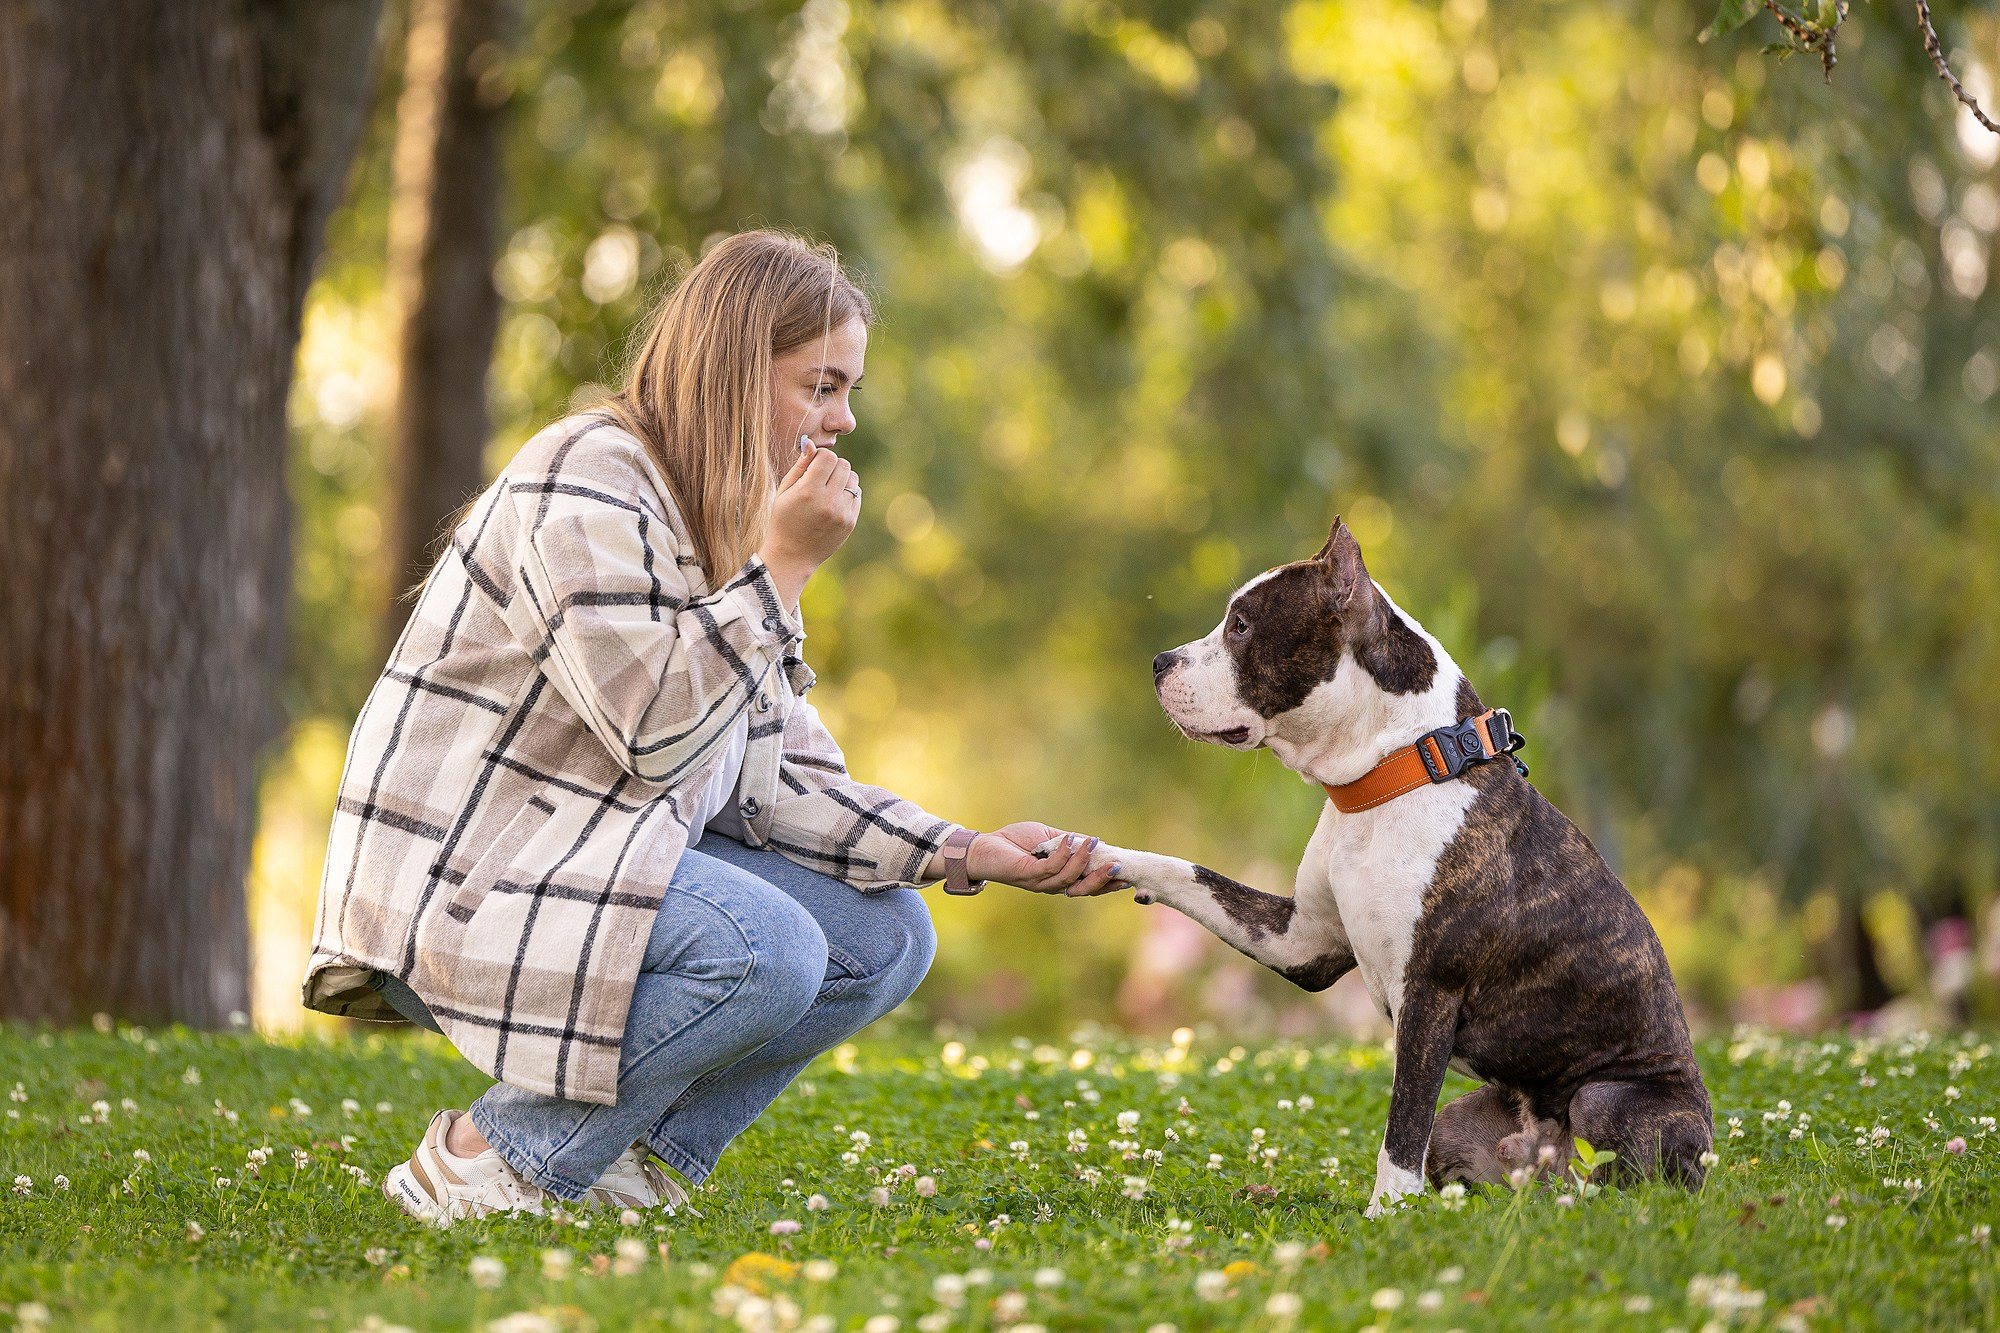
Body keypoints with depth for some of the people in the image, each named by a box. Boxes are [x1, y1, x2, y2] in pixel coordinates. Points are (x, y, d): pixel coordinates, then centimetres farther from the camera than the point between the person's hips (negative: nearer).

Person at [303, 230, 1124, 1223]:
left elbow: (779, 781, 9)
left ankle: (629, 1159, 4)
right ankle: (487, 1161, -14)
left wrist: (965, 854, -2)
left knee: (884, 937, -1)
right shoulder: (586, 481, -16)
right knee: (765, 949, -29)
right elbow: (653, 726, -25)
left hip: (603, 860, 10)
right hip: (462, 877, -10)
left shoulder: (725, 519, 13)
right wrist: (785, 564, -20)